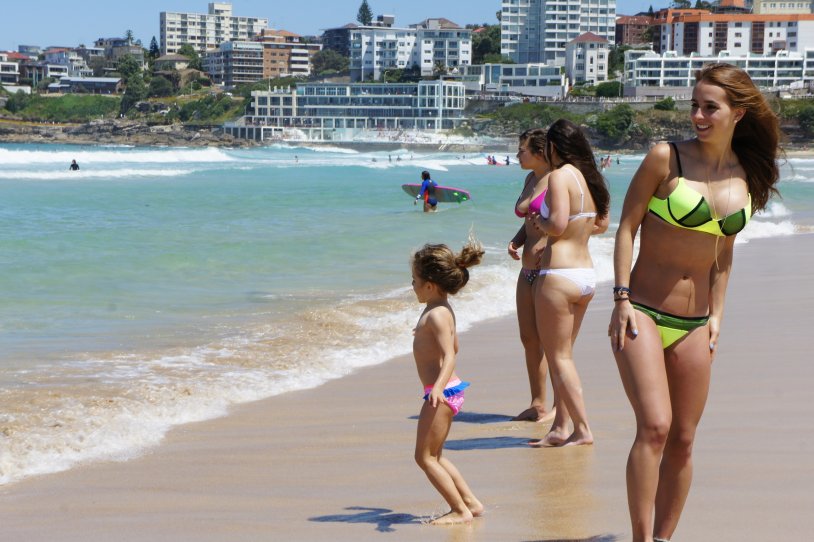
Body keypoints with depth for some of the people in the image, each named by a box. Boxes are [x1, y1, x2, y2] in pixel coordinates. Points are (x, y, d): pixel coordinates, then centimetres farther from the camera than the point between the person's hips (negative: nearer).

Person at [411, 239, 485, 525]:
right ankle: (470, 502, 19)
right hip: (444, 391, 11)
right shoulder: (441, 310, 12)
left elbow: (449, 355, -27)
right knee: (434, 456, 17)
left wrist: (438, 386, -43)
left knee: (425, 456, -4)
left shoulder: (436, 315, -18)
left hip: (443, 391, -11)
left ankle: (460, 510, 0)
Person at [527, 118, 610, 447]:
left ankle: (583, 429, 0)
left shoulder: (560, 176, -14)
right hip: (587, 274, 8)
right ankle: (561, 427, 18)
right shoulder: (590, 178, 10)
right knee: (562, 355, 16)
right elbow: (601, 224, 20)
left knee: (559, 357, 0)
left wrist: (539, 222, -3)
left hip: (558, 275, -8)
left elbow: (557, 225, -22)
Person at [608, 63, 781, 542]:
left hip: (693, 324, 5)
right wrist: (622, 296, -11)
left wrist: (716, 316, 11)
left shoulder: (746, 178, 7)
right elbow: (627, 226, -4)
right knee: (655, 426, -18)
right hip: (642, 314, -5)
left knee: (683, 440, 8)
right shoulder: (666, 158, -7)